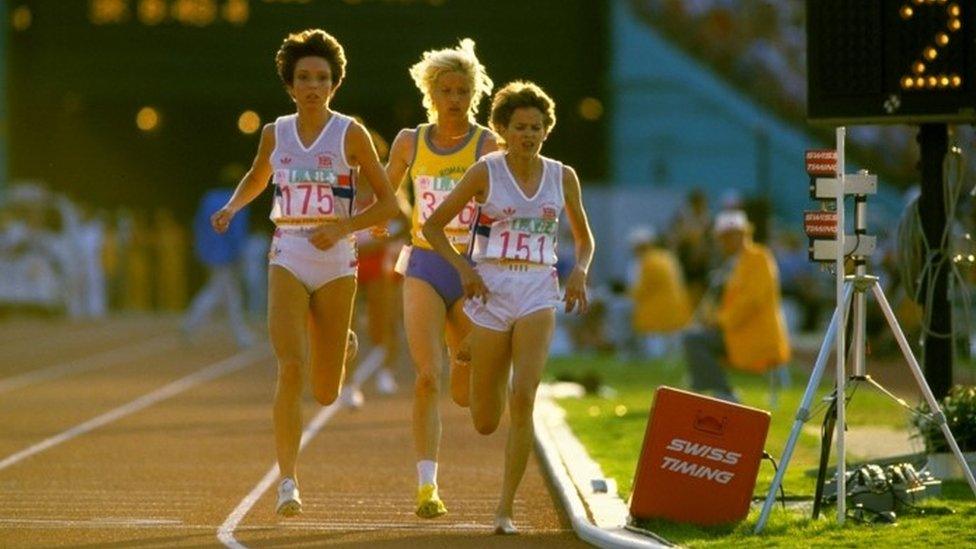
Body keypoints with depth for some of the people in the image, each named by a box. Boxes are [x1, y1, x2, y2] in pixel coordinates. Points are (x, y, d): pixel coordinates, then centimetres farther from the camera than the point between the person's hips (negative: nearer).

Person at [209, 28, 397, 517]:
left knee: (325, 394, 6)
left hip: (336, 262, -1)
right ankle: (287, 483, -16)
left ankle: (335, 346, 44)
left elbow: (388, 203, 0)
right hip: (287, 260, 1)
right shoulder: (275, 134, 5)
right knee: (290, 368, -19)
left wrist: (343, 226, -15)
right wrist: (231, 208, 6)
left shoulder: (350, 134, -3)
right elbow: (255, 179, 26)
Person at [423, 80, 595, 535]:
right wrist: (464, 268, -11)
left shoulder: (563, 177, 6)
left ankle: (505, 510, -13)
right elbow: (433, 227, 3)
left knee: (522, 400, -18)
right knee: (486, 423, 4)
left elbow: (584, 238, 18)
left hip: (537, 295, 1)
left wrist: (579, 272, -2)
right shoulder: (486, 172, -2)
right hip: (490, 291, -1)